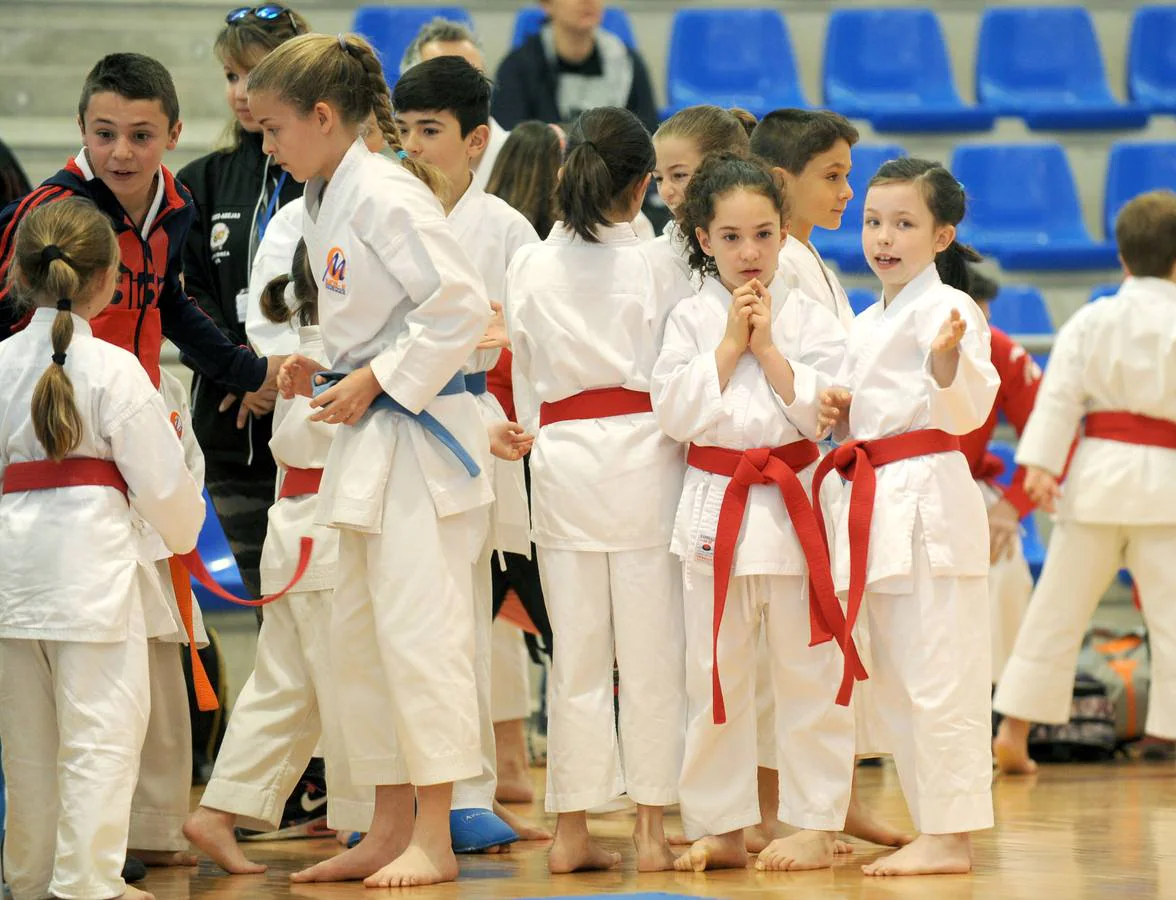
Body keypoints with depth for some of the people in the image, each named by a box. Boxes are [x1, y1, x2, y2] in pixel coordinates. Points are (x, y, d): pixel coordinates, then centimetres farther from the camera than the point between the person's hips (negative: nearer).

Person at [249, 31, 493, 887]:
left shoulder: (385, 195, -16)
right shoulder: (326, 202, 13)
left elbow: (462, 305, -20)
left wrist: (377, 381, -17)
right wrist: (325, 370, 8)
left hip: (421, 435, -10)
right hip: (369, 441, 10)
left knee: (417, 630, -7)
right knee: (357, 636, 13)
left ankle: (433, 840, -1)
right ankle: (389, 831, 21)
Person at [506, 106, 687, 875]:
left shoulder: (530, 266, 3)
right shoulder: (651, 265, -6)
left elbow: (525, 381, 8)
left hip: (562, 458, 3)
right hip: (642, 455, -3)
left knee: (576, 652, 8)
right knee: (652, 651, 4)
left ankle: (572, 831, 10)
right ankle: (652, 828, 6)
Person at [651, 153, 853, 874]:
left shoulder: (811, 319, 1)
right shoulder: (691, 319, 4)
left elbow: (824, 411, -7)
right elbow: (676, 412, -6)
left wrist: (769, 347, -11)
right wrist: (730, 342, -9)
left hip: (796, 507, -1)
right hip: (717, 509, 1)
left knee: (808, 673, 3)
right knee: (715, 677, 7)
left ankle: (816, 823, 12)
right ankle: (721, 828, 15)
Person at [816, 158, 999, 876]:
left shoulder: (945, 309, -8)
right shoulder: (868, 324, 18)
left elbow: (966, 411, -17)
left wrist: (949, 359, -35)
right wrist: (839, 416, 7)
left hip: (929, 500, -10)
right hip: (879, 506, 10)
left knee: (937, 674, -8)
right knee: (897, 679, 13)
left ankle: (950, 838, -5)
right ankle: (935, 827, 21)